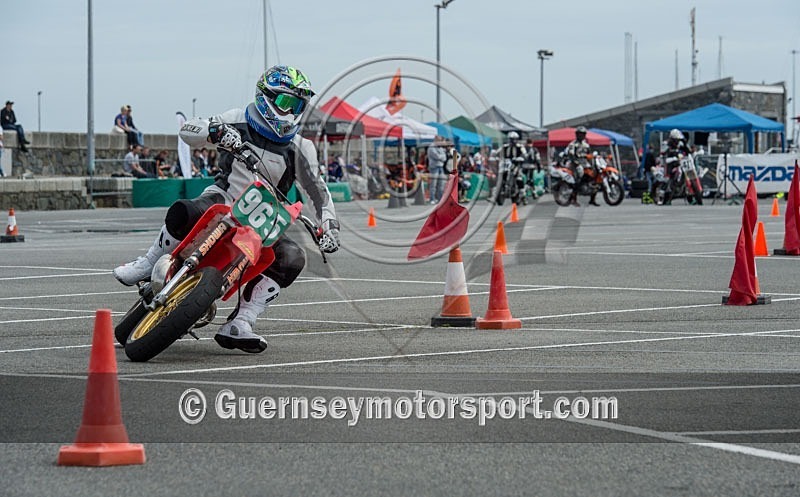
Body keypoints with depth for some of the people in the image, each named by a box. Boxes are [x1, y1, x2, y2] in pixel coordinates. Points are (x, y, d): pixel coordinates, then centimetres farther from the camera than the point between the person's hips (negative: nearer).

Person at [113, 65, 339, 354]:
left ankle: (239, 324, -24)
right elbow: (188, 130, -7)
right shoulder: (240, 121, 0)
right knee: (183, 212, -36)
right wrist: (216, 130, -29)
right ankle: (148, 266, -7)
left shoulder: (300, 148, 3)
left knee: (293, 258, -26)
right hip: (224, 198, -2)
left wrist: (330, 227, -8)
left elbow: (318, 190, 7)